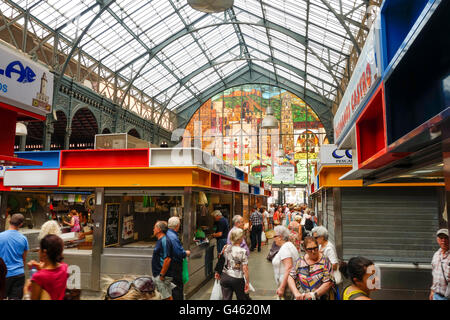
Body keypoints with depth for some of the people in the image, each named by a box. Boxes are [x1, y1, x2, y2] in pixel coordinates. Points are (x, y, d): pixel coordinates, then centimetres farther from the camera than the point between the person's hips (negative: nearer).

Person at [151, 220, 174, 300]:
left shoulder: (164, 241, -19)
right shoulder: (160, 240, 13)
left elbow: (167, 259, -26)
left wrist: (162, 275, -22)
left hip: (162, 276, -10)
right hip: (157, 275, 10)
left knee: (167, 297, -3)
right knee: (167, 296, 16)